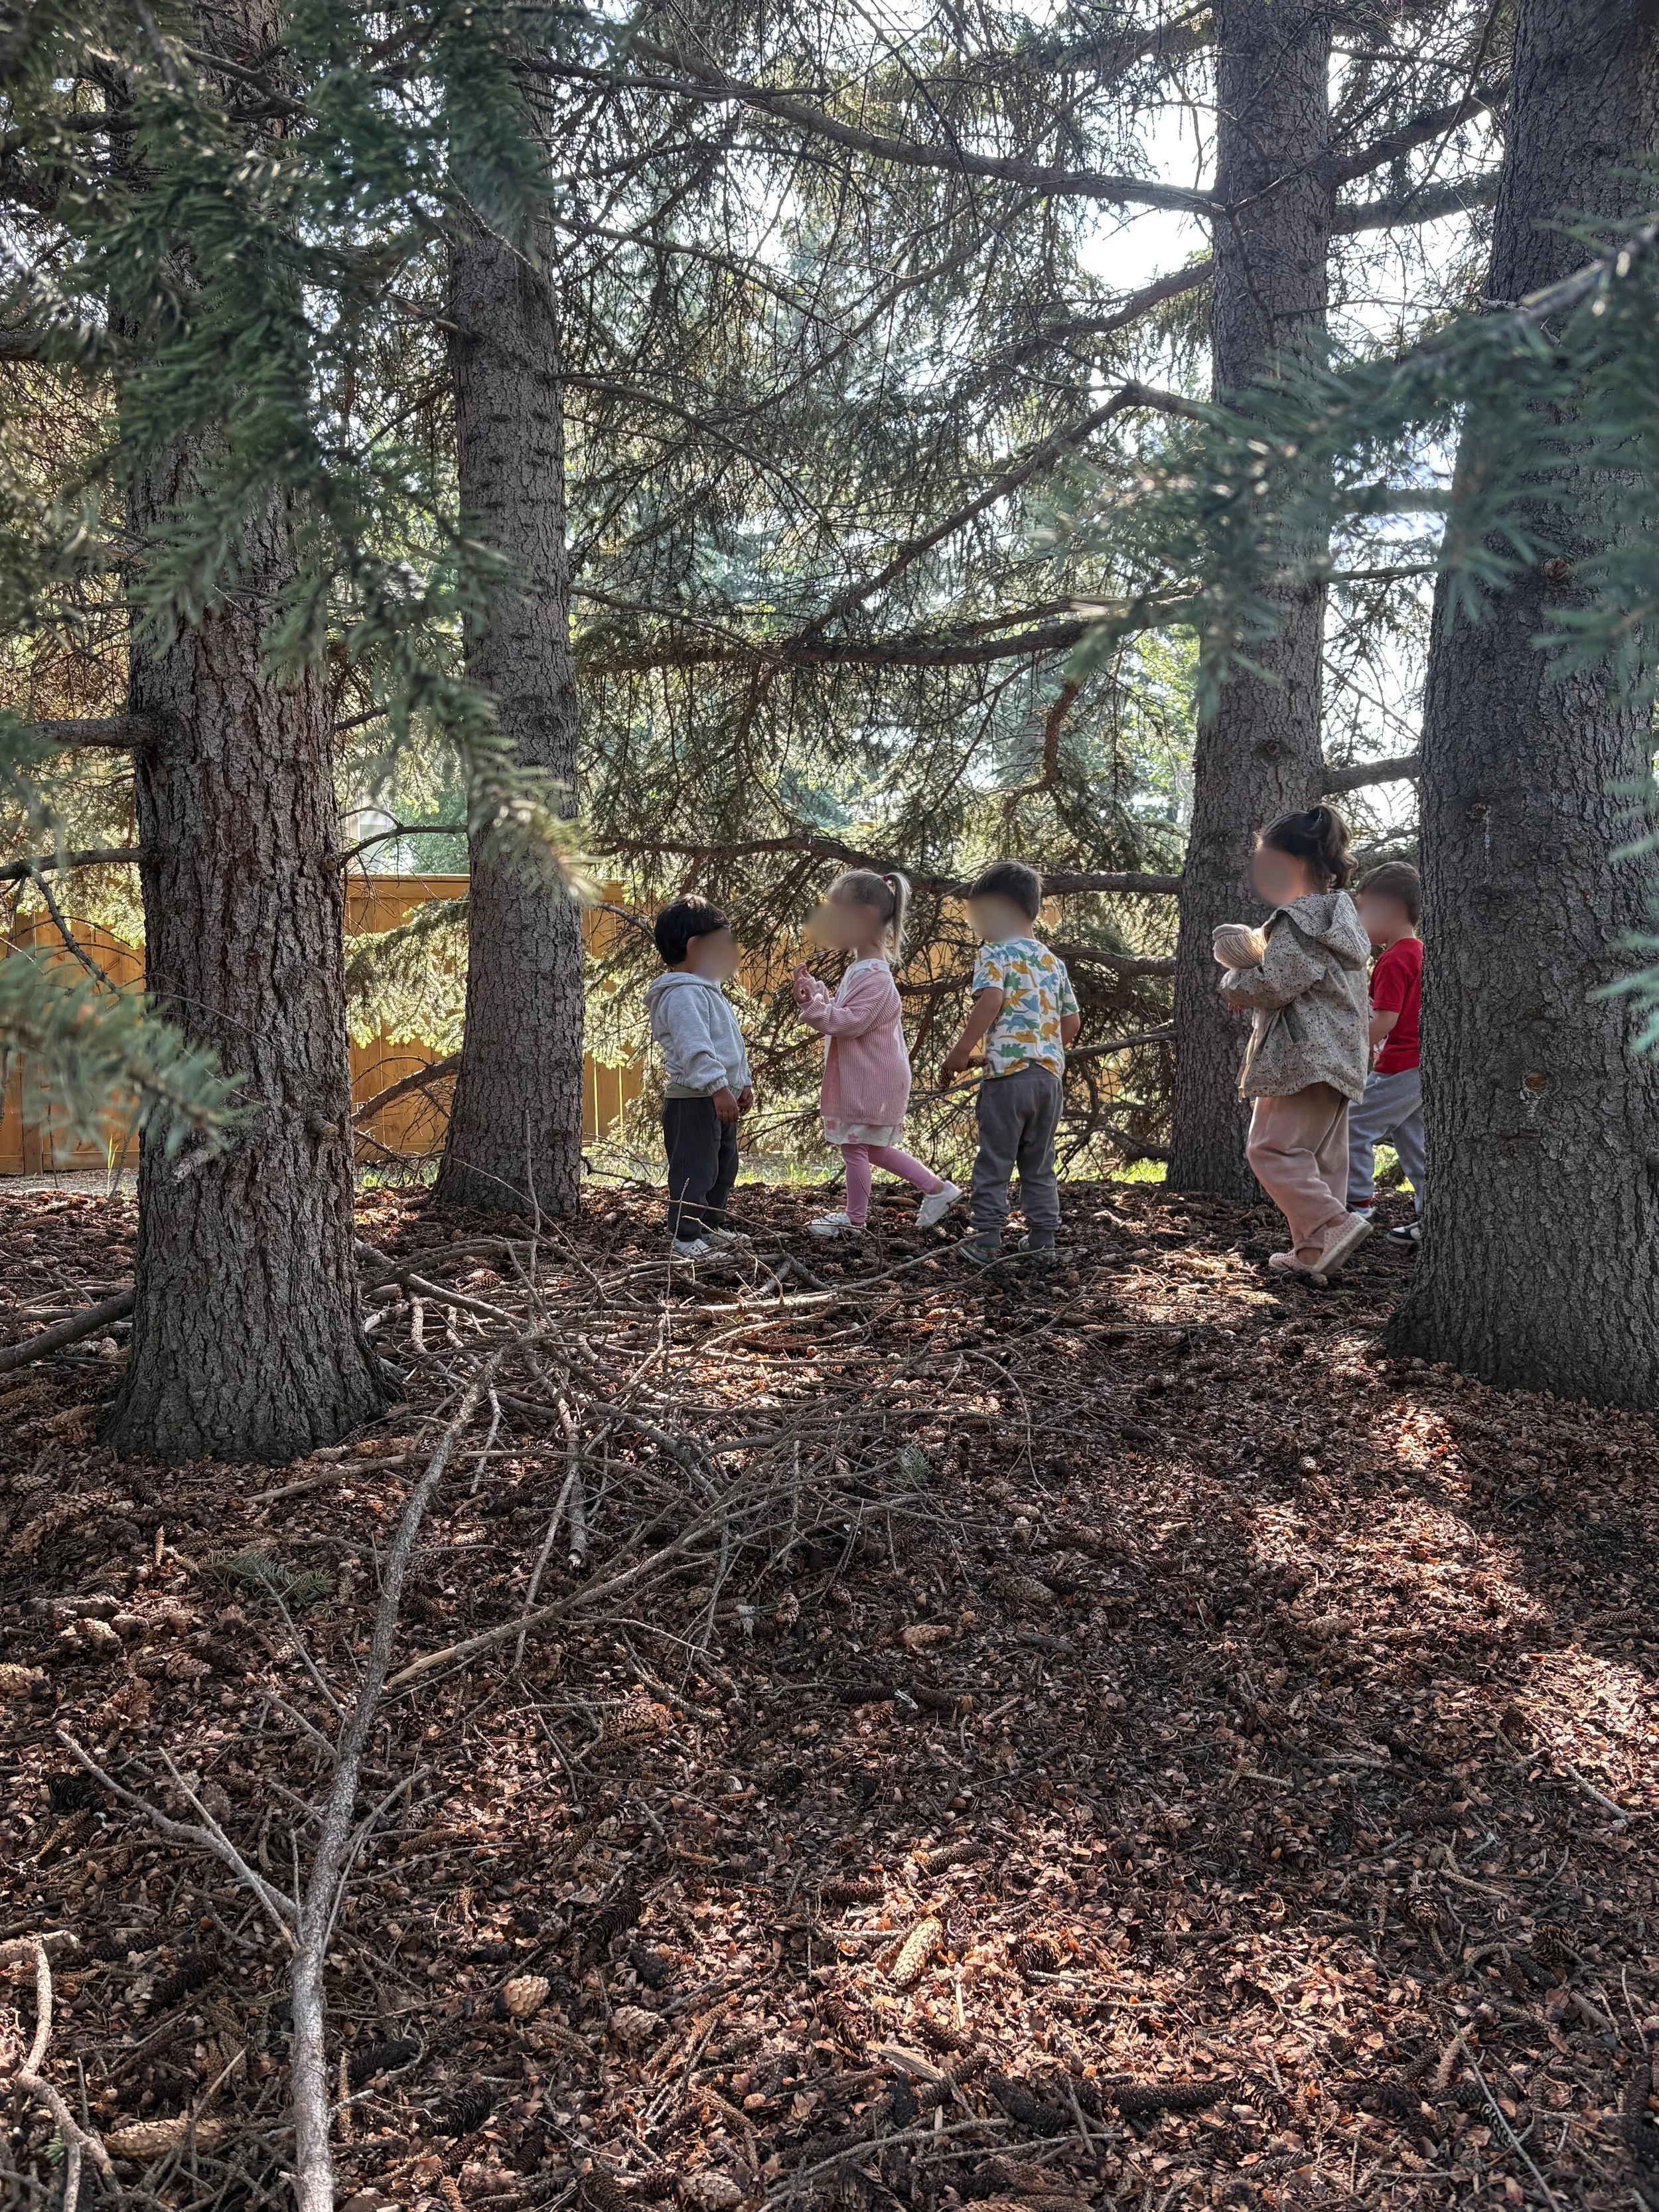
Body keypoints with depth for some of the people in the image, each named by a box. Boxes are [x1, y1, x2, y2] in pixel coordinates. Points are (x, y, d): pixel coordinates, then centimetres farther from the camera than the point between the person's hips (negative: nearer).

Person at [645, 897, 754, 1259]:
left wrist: (743, 1083, 23)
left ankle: (711, 1228, 29)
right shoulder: (683, 994, -17)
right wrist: (718, 1088, -29)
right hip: (693, 1102, -11)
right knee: (694, 1171, -8)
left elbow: (729, 1044, 26)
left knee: (723, 1167, 18)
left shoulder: (707, 991, 19)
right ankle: (685, 1238, -3)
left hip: (720, 1099, 11)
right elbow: (694, 1048, -26)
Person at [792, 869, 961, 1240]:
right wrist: (814, 994, 5)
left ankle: (854, 1219, 15)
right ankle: (937, 1188, 21)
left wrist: (813, 1005, -27)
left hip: (868, 1081, -10)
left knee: (854, 1147, 2)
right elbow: (840, 1016, 17)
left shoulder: (874, 976, -21)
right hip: (861, 1079, 10)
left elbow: (851, 1022, -27)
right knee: (873, 1148, 17)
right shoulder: (860, 969, 13)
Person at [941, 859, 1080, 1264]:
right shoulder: (1053, 962, 16)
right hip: (1050, 1074, 6)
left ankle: (986, 1241, 0)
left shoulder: (995, 953, -4)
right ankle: (1042, 1240, 16)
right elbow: (1072, 1023, 17)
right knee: (1039, 1165, 14)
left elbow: (991, 1001, -21)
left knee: (994, 1162, 1)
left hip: (1007, 1070, -6)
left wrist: (959, 1052, -16)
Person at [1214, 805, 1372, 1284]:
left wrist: (1234, 984, -1)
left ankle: (1334, 1225, -14)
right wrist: (1249, 956, 8)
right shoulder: (1340, 913, 18)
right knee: (1320, 1154, 10)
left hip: (1303, 1056, -10)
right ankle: (1314, 1252, 13)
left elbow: (1273, 984, -21)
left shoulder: (1301, 919, -14)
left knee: (1273, 1147, -8)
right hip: (1335, 1058, 10)